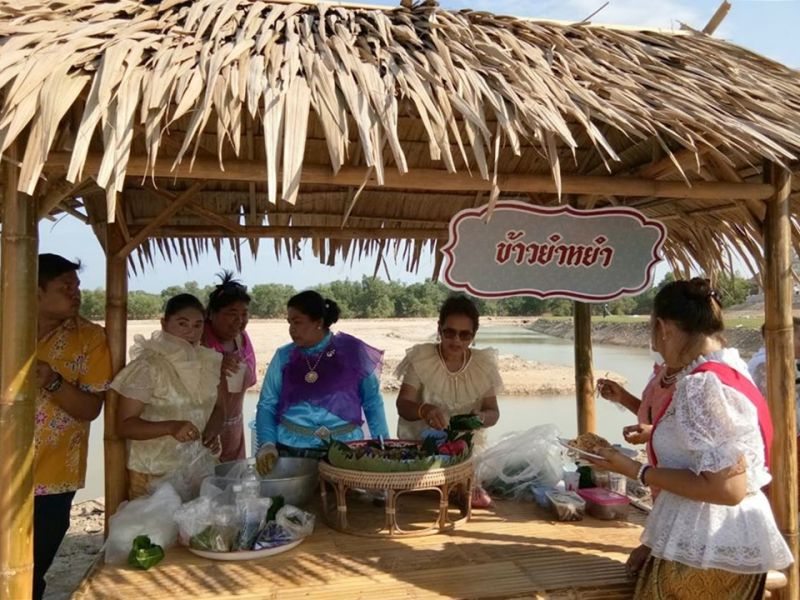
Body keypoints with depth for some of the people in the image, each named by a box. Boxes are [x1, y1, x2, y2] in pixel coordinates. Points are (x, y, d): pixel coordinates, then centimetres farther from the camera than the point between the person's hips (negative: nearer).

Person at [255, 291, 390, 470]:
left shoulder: (352, 351, -3)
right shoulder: (284, 356, 2)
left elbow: (372, 401, 4)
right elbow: (267, 405, 5)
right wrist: (267, 443, -9)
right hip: (291, 448, 1)